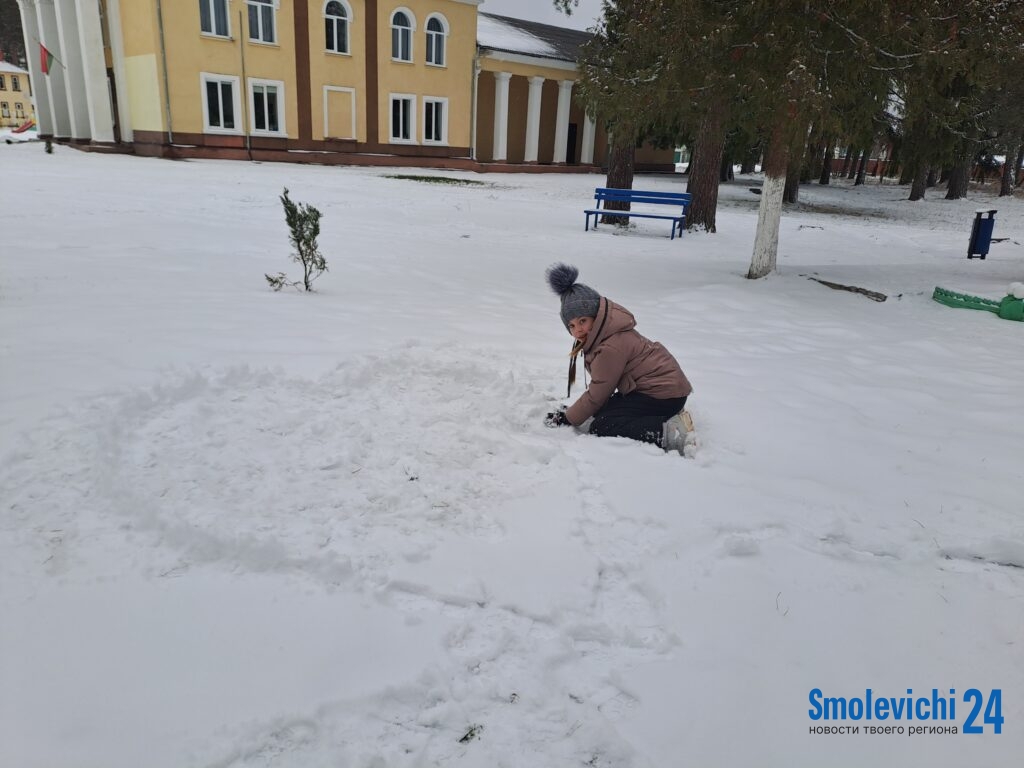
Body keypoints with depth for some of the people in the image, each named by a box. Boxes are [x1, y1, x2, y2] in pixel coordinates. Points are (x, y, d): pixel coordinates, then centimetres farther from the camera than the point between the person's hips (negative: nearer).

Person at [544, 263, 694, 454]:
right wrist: (571, 411, 18)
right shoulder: (603, 332, 4)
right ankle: (668, 417, 8)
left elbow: (596, 396, -14)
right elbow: (600, 387, 15)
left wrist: (567, 419, -1)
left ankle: (670, 432, -21)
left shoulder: (611, 347, -25)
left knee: (600, 427, -16)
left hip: (663, 393, -11)